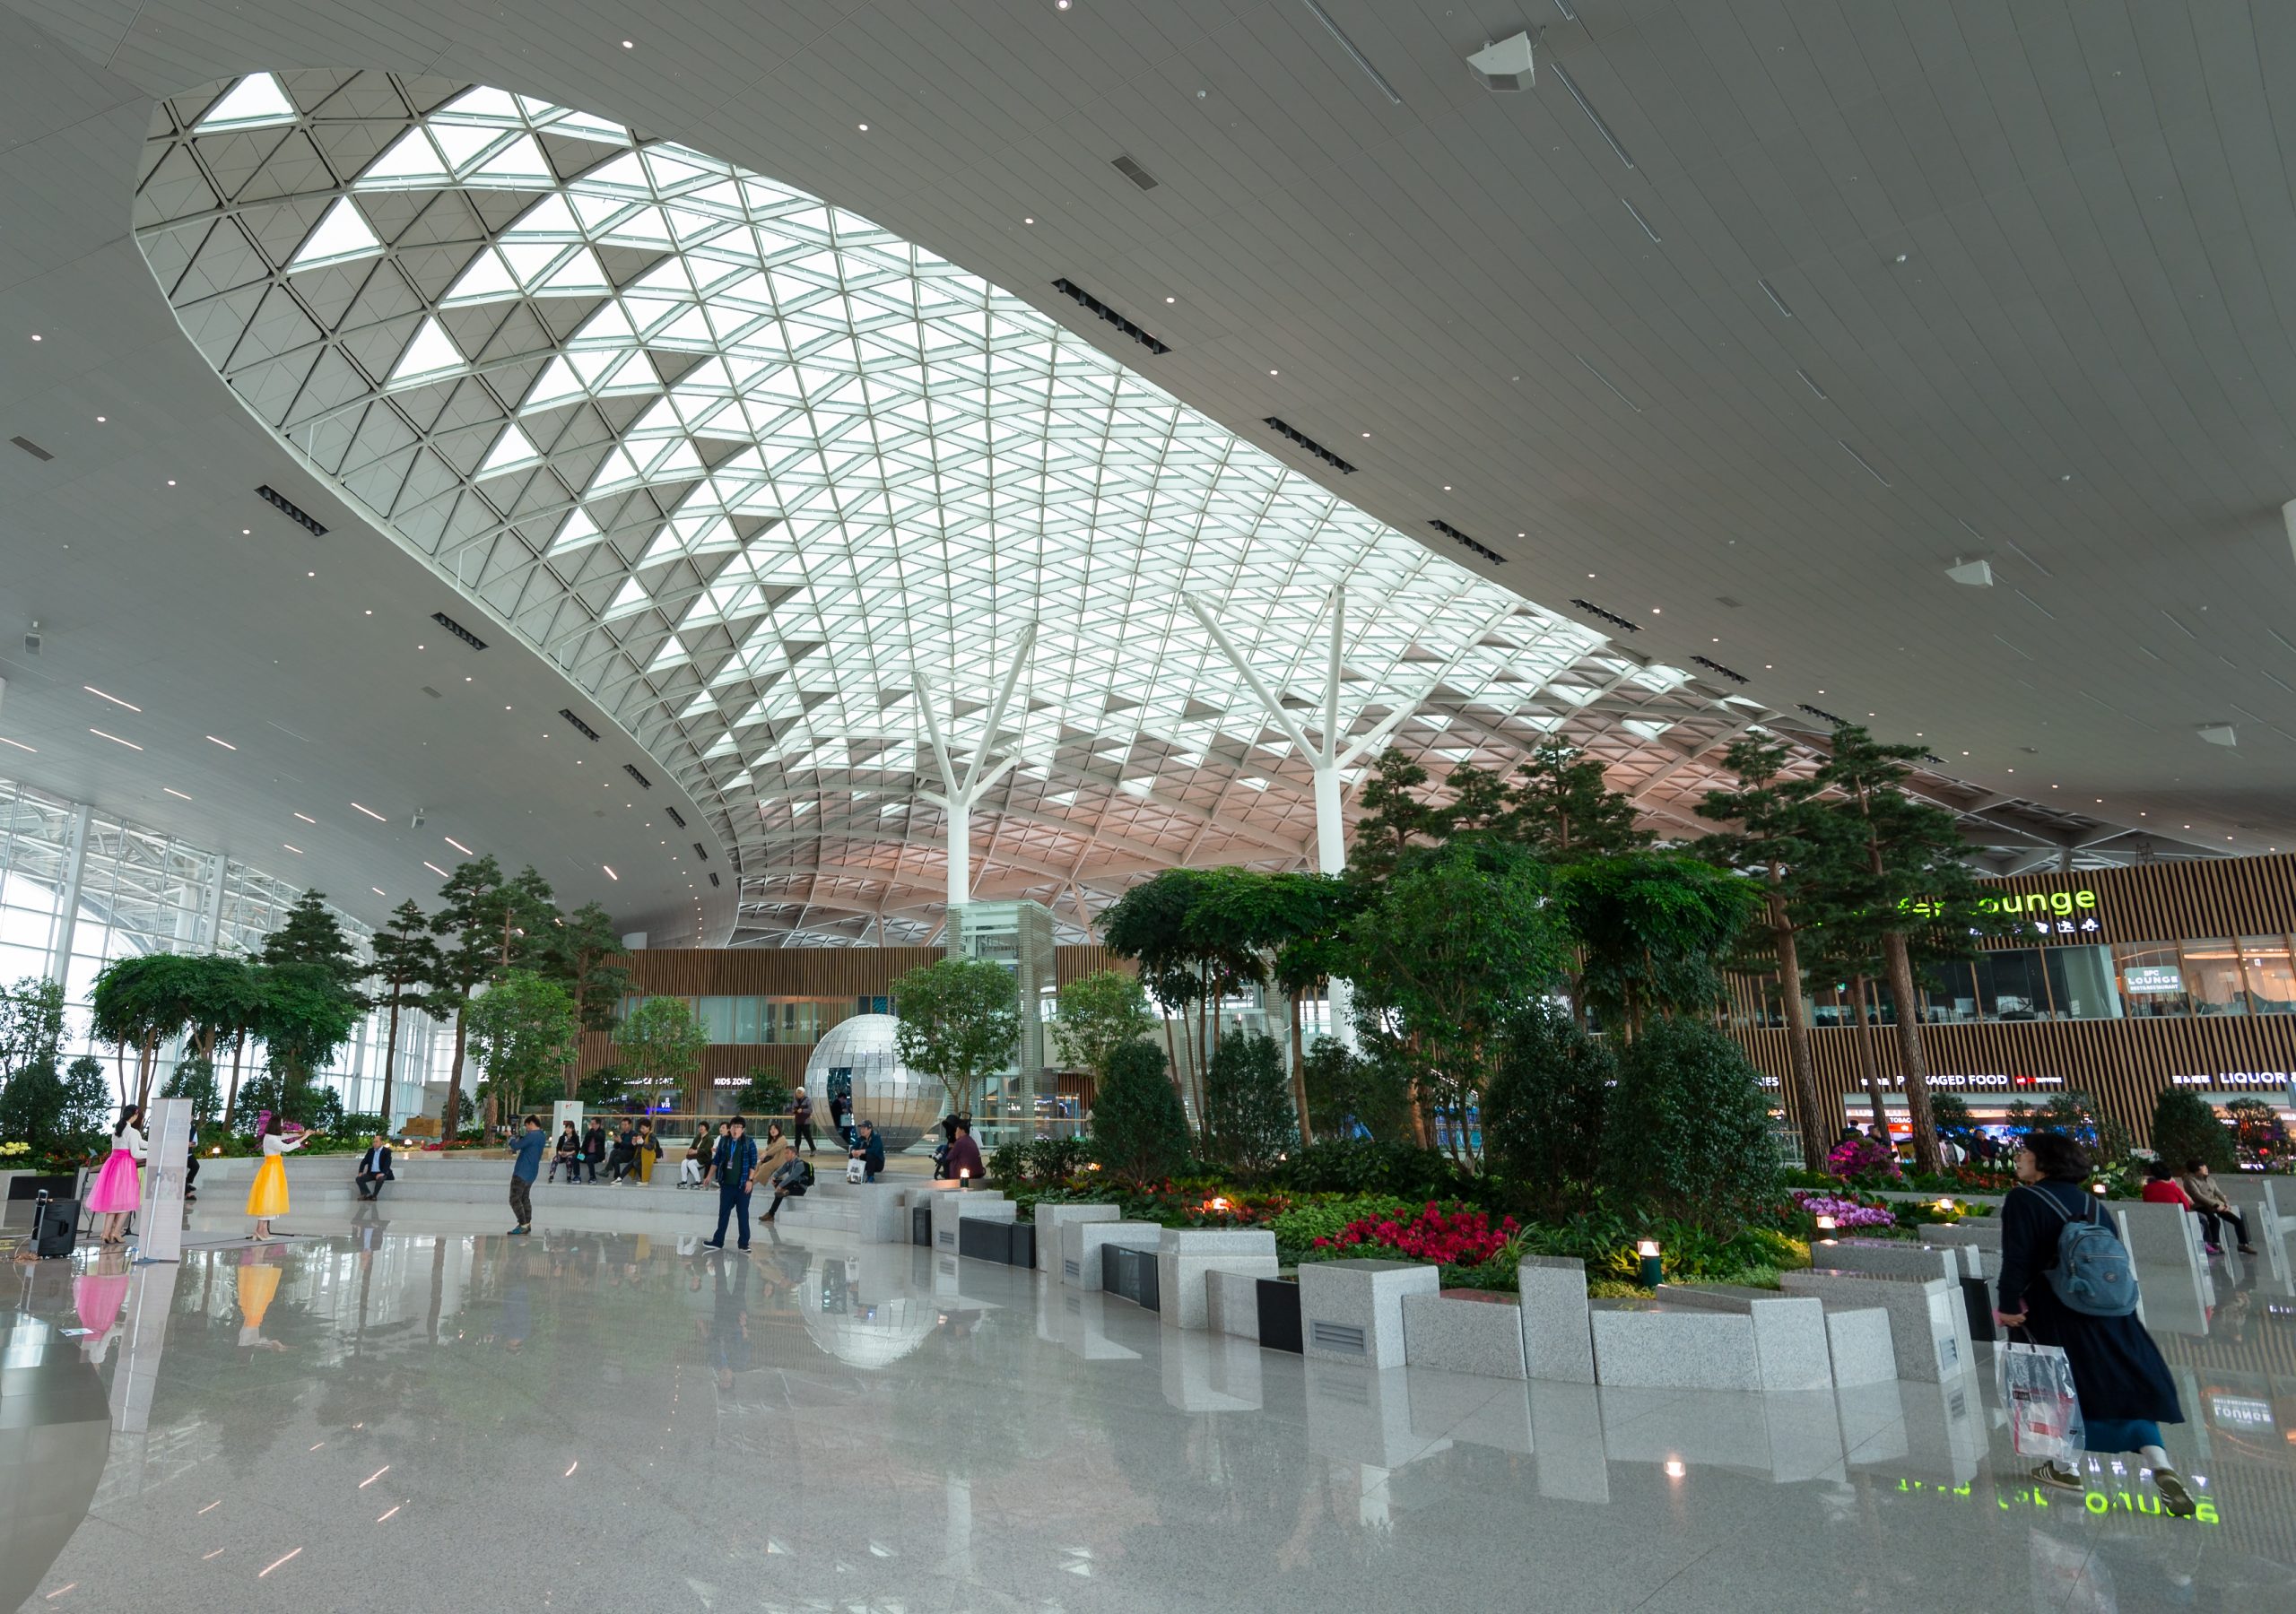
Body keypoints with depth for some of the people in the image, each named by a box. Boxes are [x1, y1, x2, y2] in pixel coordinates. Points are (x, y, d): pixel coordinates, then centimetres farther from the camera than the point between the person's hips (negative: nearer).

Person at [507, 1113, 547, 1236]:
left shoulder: (532, 1135, -18)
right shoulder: (542, 1136, 12)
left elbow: (516, 1146, -17)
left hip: (522, 1173, -9)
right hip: (531, 1173, 10)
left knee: (515, 1199, -6)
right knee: (525, 1198, 18)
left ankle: (523, 1226, -10)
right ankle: (527, 1224, 18)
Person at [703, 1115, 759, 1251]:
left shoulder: (749, 1142, -7)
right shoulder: (723, 1141, 4)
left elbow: (753, 1162, -7)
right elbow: (717, 1160, 12)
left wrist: (750, 1180, -13)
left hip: (742, 1184, -4)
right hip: (726, 1183, 4)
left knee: (743, 1214, 3)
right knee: (723, 1213, 11)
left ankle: (744, 1243, 10)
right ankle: (718, 1241, 20)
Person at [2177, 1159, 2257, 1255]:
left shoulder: (2210, 1180, 23)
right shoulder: (2190, 1180, -2)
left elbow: (2218, 1193, 15)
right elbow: (2198, 1196, -13)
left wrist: (2226, 1203, -6)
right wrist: (2216, 1205, -20)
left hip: (2216, 1206, 8)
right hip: (2201, 1207, -8)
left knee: (2238, 1220, -5)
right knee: (2215, 1219, -35)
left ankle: (2244, 1245, 6)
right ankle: (2216, 1245, -32)